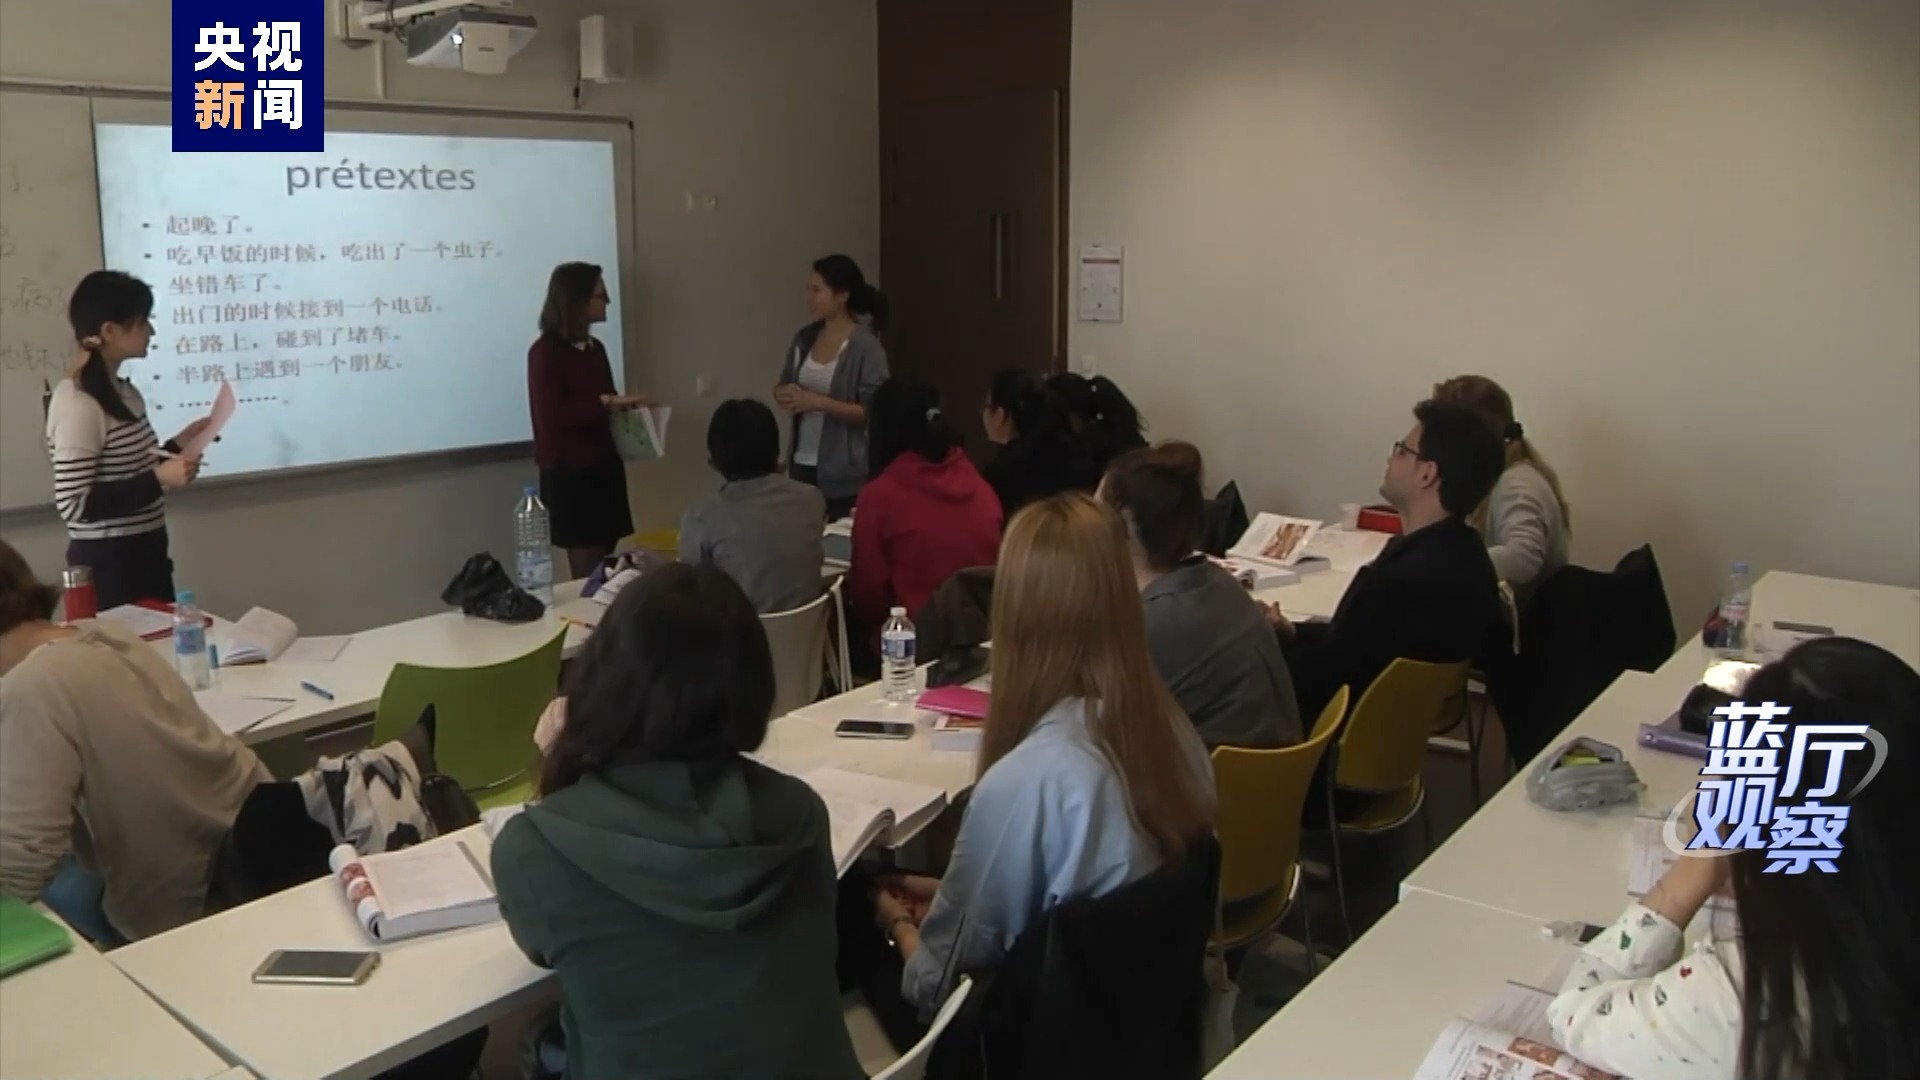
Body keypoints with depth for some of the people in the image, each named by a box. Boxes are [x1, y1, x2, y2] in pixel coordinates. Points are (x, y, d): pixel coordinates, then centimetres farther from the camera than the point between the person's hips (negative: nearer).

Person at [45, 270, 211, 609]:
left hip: (146, 554, 9)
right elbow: (74, 504, -21)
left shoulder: (124, 392, 7)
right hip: (108, 564, -9)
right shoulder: (77, 404, -18)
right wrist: (160, 478, -24)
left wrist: (180, 443, 6)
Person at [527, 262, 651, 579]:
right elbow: (551, 416, -19)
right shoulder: (545, 351, -9)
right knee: (588, 572, -3)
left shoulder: (594, 348, 13)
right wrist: (606, 402, -21)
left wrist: (626, 406, -1)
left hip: (605, 467, 7)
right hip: (570, 473, -7)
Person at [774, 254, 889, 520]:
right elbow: (783, 386, 17)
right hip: (802, 464, 6)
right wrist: (784, 395, -7)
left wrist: (818, 402, -21)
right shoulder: (804, 338, 6)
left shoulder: (866, 346, -12)